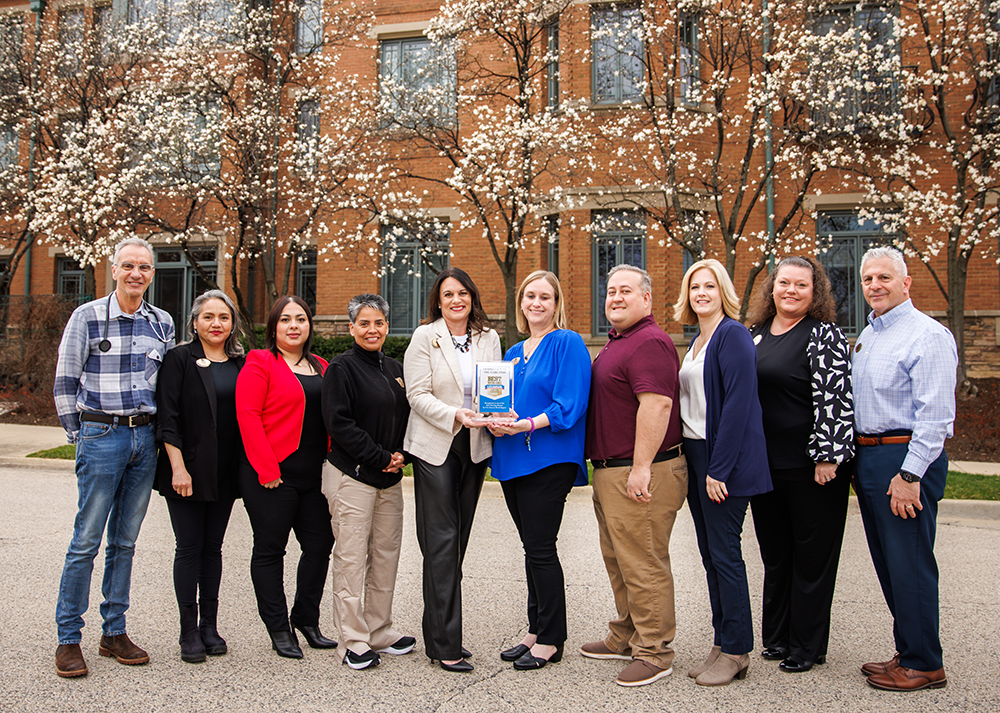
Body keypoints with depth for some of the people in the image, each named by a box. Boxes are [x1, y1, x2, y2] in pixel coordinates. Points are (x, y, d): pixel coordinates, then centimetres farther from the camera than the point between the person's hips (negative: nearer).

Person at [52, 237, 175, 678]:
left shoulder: (162, 323, 9)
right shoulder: (87, 317, -3)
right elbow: (65, 383, 0)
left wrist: (161, 431, 12)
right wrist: (78, 436, 1)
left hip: (146, 437, 4)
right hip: (102, 435, -4)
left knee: (125, 541, 10)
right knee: (86, 539, -2)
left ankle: (115, 633, 19)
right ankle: (68, 638, 10)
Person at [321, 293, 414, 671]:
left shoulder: (394, 368, 14)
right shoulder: (341, 367, -6)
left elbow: (405, 414, 18)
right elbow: (339, 423, -13)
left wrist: (400, 455, 1)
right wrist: (380, 457, -13)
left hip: (390, 476, 7)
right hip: (352, 474, -6)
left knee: (386, 554, 10)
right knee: (351, 557, -2)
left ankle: (380, 632, 22)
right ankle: (354, 640, 7)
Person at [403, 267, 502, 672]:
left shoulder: (488, 338, 10)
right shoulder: (425, 337, -1)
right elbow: (417, 394, -8)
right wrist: (454, 415, -22)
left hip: (475, 446, 4)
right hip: (435, 446, -4)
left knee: (458, 540, 9)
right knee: (441, 540, -6)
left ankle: (439, 633, 20)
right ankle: (445, 645, -1)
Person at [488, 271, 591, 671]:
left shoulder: (567, 344, -4)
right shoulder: (513, 352, 18)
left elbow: (569, 405, -14)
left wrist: (526, 424, -24)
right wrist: (494, 421, -2)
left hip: (548, 459, -7)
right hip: (512, 460, 7)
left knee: (540, 548, -4)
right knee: (533, 548, 13)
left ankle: (550, 640, 9)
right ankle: (536, 631, 24)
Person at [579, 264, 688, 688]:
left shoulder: (649, 342, -16)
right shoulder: (616, 343, 19)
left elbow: (657, 404, -26)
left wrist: (641, 468, -27)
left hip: (640, 475, -11)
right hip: (610, 472, 11)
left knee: (643, 564, -3)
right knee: (618, 560, 19)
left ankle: (654, 653, 8)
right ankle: (625, 639, 32)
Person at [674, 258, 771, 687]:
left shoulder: (733, 335, -11)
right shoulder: (697, 341, 17)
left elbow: (738, 403, -18)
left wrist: (719, 468, -21)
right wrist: (693, 464, 13)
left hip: (724, 461, -9)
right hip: (695, 456, 9)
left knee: (724, 553, -3)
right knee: (710, 554, 12)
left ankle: (736, 651, 9)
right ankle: (722, 644, 22)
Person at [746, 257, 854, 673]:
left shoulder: (825, 335, -6)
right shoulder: (754, 335, 11)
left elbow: (836, 398, -14)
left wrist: (827, 456, -18)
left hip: (812, 467, -6)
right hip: (764, 465, 6)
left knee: (812, 556, 5)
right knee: (774, 553, 14)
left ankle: (806, 647, 17)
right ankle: (777, 637, 28)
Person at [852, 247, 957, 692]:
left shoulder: (928, 336, -11)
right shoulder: (866, 337, 16)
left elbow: (935, 415, -18)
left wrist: (909, 474, -22)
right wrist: (858, 462, 16)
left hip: (906, 458, -9)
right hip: (868, 457, 9)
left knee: (910, 565, -2)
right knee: (887, 565, 14)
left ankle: (923, 665, 10)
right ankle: (907, 652, 26)